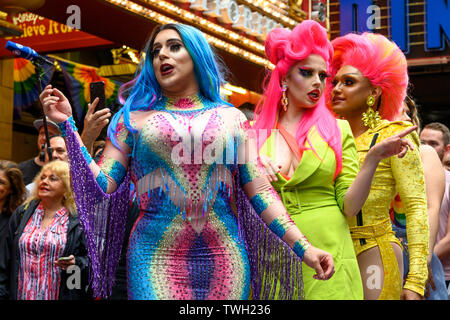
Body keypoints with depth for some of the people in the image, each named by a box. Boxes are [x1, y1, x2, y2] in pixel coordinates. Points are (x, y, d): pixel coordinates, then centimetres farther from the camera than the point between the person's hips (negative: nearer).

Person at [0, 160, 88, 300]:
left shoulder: (78, 220, 0)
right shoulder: (21, 214, 10)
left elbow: (89, 259, 0)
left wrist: (75, 264, -19)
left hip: (59, 295, -2)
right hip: (22, 294, 3)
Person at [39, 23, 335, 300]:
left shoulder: (231, 118, 11)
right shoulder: (134, 118, 9)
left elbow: (260, 191, 5)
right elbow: (103, 185, 1)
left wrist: (303, 247, -4)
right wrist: (67, 124, -3)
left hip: (224, 260, 1)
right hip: (156, 259, -1)